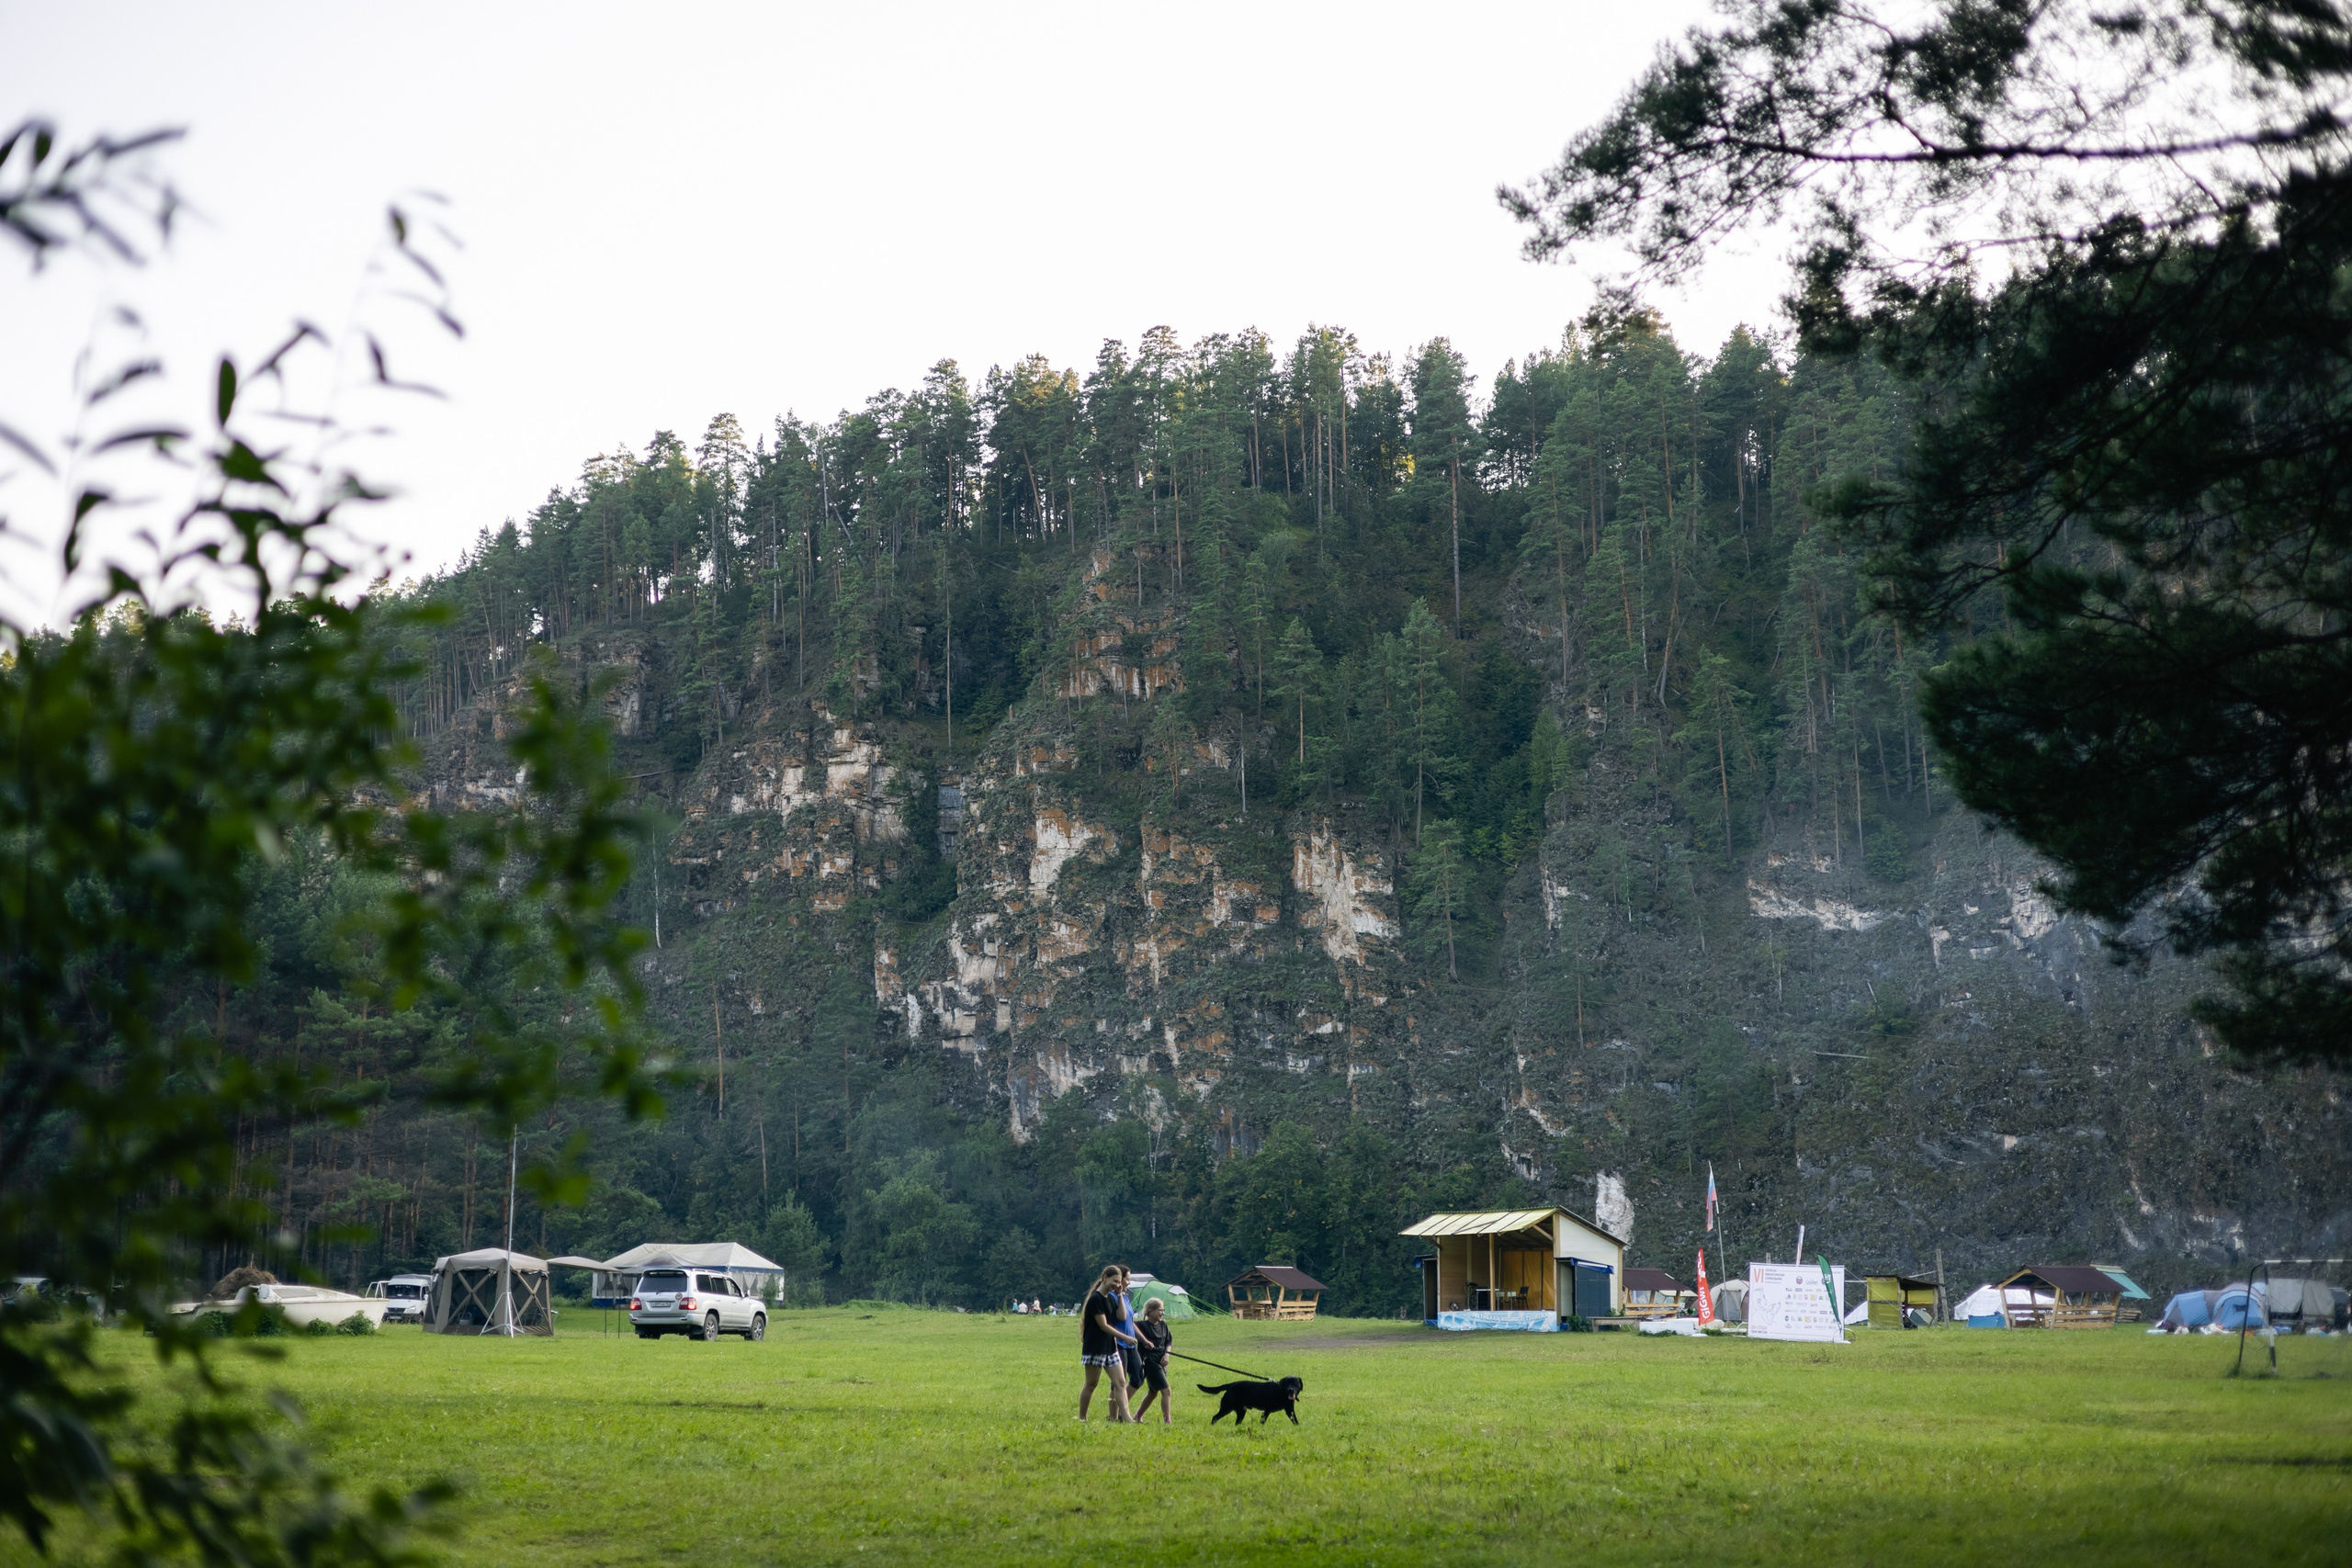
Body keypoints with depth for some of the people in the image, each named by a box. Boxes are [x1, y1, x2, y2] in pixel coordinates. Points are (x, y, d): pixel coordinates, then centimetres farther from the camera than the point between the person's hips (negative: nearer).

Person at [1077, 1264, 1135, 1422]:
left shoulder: (1111, 1298, 13)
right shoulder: (1095, 1299, -14)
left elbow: (1121, 1317, 9)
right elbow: (1103, 1325, -18)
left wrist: (1119, 1295, 2)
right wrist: (1124, 1337, -18)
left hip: (1110, 1347, 8)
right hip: (1095, 1348, -8)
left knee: (1120, 1382, -1)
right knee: (1091, 1385, 1)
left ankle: (1126, 1417, -5)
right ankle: (1081, 1418, 13)